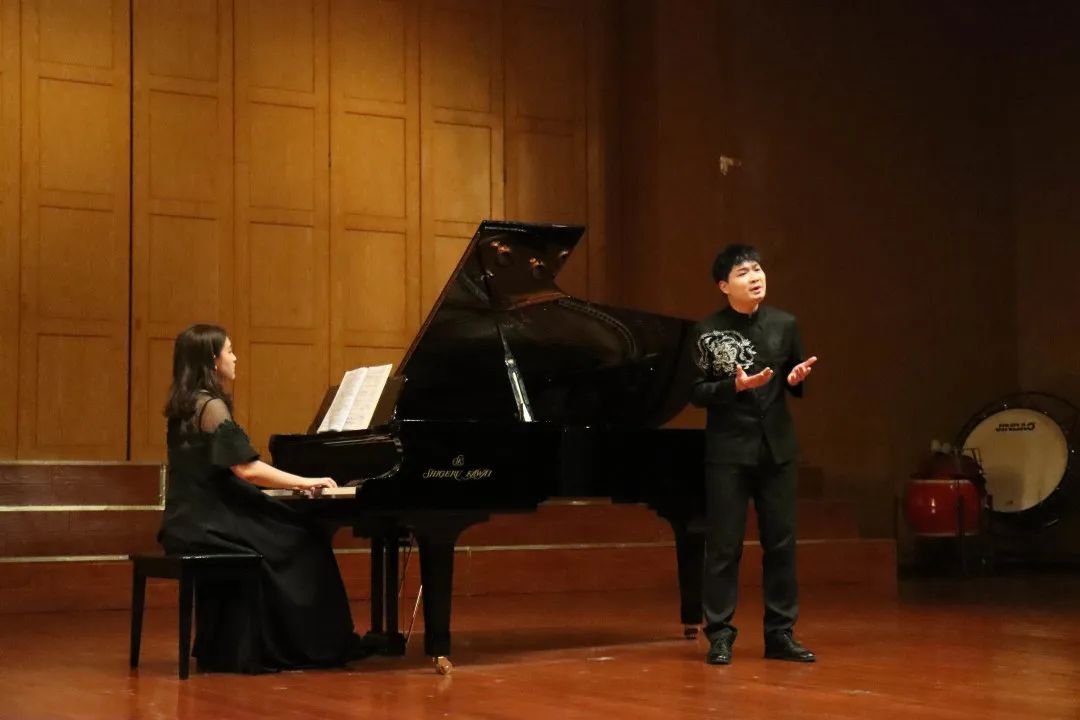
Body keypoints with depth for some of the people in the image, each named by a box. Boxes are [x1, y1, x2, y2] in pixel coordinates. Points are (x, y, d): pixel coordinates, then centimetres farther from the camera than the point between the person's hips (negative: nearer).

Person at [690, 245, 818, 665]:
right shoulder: (708, 332, -3)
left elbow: (795, 386, 14)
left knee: (781, 542, 6)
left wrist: (797, 379, -9)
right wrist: (736, 386, -19)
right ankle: (720, 635, 7)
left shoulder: (784, 325, 6)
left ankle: (780, 634, 15)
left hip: (776, 448, 3)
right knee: (723, 545, -1)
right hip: (728, 450, -3)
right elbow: (696, 394, -3)